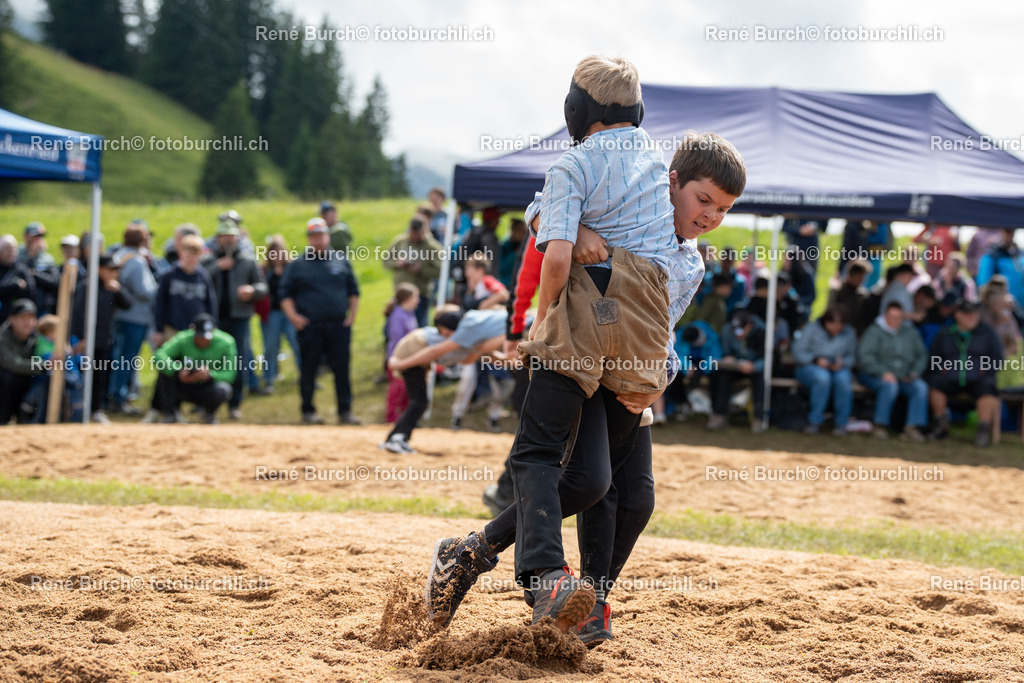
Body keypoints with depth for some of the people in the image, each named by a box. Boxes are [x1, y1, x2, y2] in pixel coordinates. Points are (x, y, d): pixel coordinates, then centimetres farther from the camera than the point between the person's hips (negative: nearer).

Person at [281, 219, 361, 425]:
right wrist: (293, 316, -7)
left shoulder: (341, 261, 12)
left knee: (342, 369, 0)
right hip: (310, 326, -1)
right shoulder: (297, 265, 6)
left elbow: (353, 291, 16)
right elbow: (286, 294, 6)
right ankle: (308, 411, 11)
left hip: (339, 325, 1)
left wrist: (352, 314, 5)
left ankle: (345, 411, 4)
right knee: (308, 369, 2)